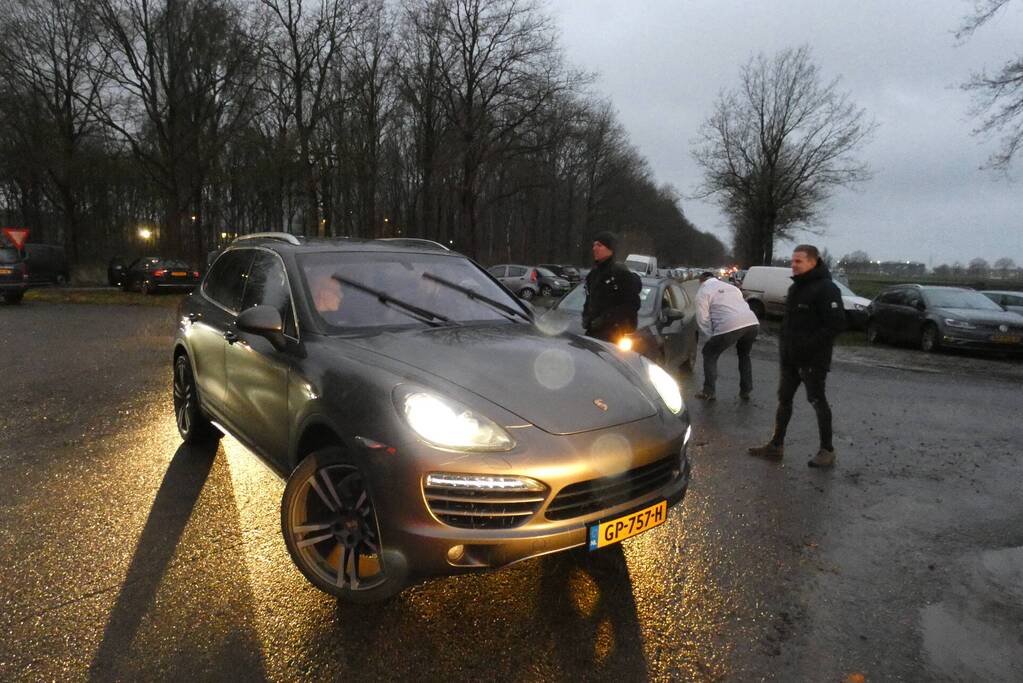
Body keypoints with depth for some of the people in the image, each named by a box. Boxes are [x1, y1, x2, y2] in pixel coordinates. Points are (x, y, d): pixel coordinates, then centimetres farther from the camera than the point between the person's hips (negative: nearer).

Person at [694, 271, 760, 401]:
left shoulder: (703, 291, 13)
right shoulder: (731, 287, 33)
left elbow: (703, 319, 4)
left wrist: (711, 337, 15)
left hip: (730, 326, -6)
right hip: (753, 323, 6)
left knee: (709, 354, 17)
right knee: (744, 355, 32)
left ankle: (708, 392, 15)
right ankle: (746, 391, 31)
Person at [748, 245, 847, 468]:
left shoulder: (825, 289, -15)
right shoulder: (796, 287, 13)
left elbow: (836, 324, -22)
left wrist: (809, 345, -23)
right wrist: (784, 344, 11)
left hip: (813, 360, -9)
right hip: (790, 357, 9)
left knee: (817, 401, 1)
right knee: (784, 399, 13)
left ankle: (827, 450, 14)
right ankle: (776, 445, 23)